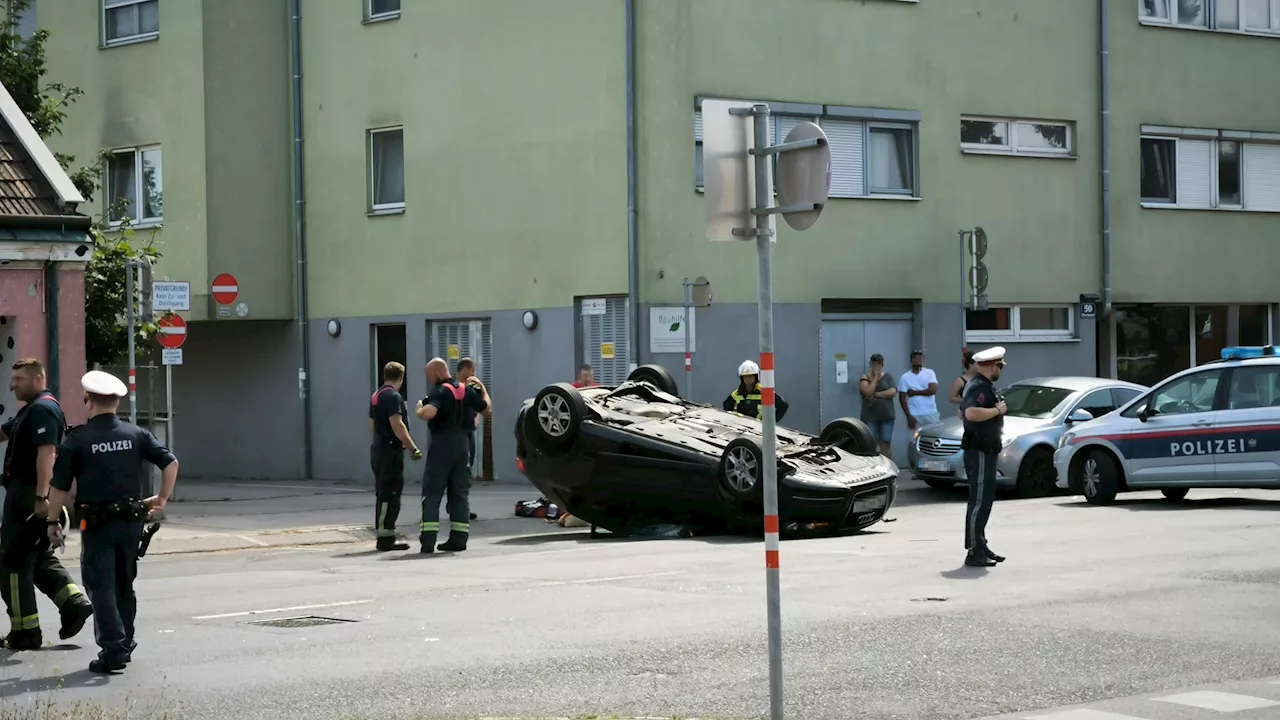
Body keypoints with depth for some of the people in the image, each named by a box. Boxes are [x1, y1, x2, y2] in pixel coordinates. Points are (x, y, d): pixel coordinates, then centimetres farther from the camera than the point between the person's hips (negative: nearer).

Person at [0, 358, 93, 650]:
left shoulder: (42, 409, -14)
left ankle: (25, 631, 0)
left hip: (28, 496, -10)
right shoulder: (31, 411, 19)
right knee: (39, 558, 17)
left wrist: (41, 497, -30)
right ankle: (75, 603, 7)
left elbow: (47, 453, -25)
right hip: (30, 496, 10)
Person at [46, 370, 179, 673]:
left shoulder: (77, 439, -7)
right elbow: (171, 462, -1)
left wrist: (53, 522, 5)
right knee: (124, 585, 18)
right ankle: (125, 643, 26)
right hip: (131, 521, 4)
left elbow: (60, 486, -6)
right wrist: (162, 499, 9)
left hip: (97, 524, -4)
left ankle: (113, 650, -9)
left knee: (100, 586, 0)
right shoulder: (136, 434, 3)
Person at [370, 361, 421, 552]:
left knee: (383, 493, 13)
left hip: (378, 449, 10)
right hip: (391, 450, -10)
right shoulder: (393, 397, -14)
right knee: (390, 494, -8)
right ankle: (386, 538, -9)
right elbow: (397, 425, -23)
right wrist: (413, 447, -22)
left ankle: (384, 536, 17)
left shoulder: (376, 396, 16)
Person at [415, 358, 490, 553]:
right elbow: (485, 407, 19)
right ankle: (459, 538, 8)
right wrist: (482, 388, 34)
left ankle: (428, 539, -10)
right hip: (461, 444, 6)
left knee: (432, 493, -3)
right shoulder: (466, 390, 8)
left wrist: (419, 409, -9)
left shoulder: (439, 392, -13)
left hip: (442, 444, -6)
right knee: (459, 493, 11)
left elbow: (428, 413, -30)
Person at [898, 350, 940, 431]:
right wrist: (908, 416, -10)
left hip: (931, 414, 1)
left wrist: (915, 392, -8)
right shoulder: (905, 377, 2)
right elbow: (902, 399, -1)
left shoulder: (929, 373, 3)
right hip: (915, 416, -1)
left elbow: (933, 390, -11)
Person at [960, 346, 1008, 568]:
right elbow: (971, 413, -35)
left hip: (983, 451, 11)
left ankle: (980, 547, 23)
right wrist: (997, 410, -23)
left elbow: (962, 411, 32)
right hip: (980, 452, -11)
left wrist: (996, 411, 25)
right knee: (979, 502, -11)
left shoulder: (979, 386, 17)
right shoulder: (980, 388, -17)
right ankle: (974, 552, -11)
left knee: (984, 500, 16)